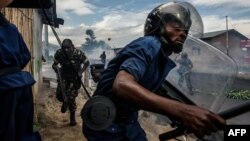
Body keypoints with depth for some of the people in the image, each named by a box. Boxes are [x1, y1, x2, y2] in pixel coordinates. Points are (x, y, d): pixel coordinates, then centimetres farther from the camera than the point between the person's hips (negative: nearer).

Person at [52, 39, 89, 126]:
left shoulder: (78, 53, -20)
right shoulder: (59, 53, -14)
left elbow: (87, 63, -4)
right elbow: (54, 64, 2)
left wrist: (81, 71, -18)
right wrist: (56, 68, -21)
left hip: (74, 78, -2)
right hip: (63, 77, 2)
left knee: (71, 98, -3)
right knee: (59, 94, -15)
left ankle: (72, 117, 19)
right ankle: (65, 102, 25)